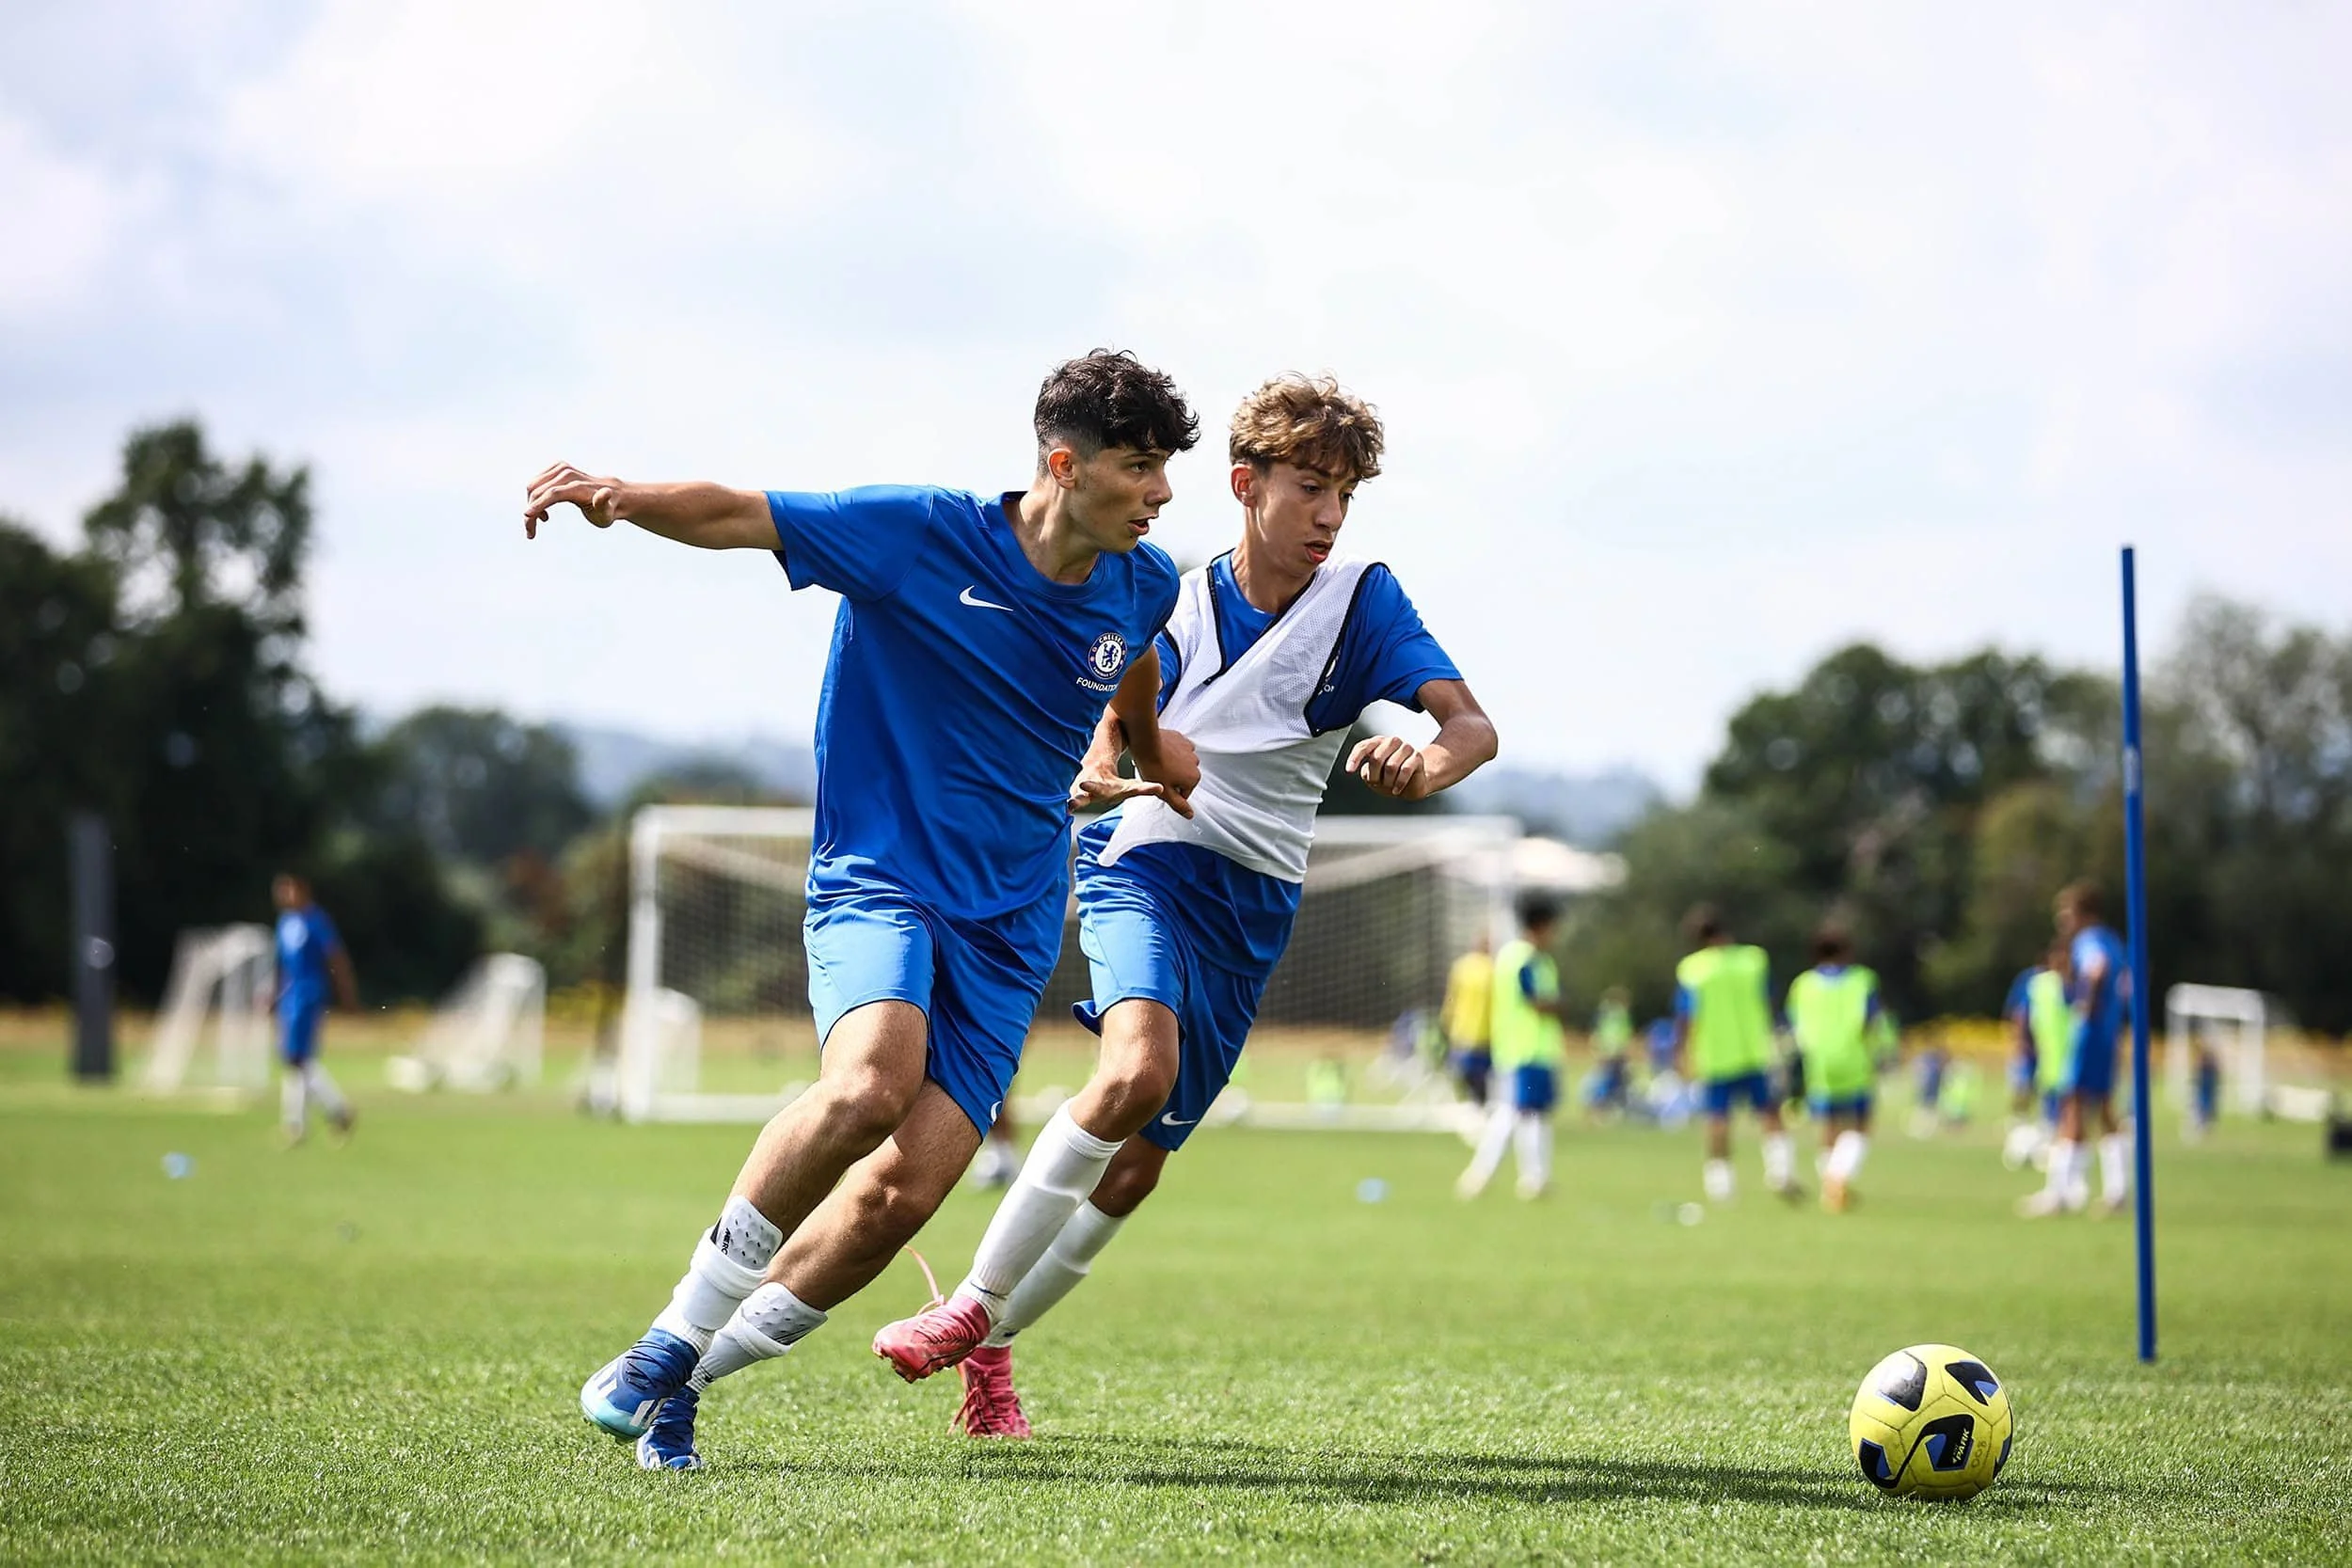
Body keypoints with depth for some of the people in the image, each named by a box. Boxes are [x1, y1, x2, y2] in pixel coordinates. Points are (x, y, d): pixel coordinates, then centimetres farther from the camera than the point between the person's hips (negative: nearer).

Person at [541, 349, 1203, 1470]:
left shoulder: (1141, 587, 4)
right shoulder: (921, 536, -10)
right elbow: (738, 517, -14)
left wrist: (1148, 758, 40)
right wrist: (623, 497, -31)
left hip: (1008, 925, 4)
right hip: (877, 878, -4)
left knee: (905, 1190, -13)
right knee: (870, 1084, -34)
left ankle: (680, 1375, 7)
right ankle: (679, 1329, -15)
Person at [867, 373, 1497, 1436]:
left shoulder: (1362, 600, -4)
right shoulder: (1173, 607, -1)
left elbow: (1470, 723, -14)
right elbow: (1110, 740, 13)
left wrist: (1426, 766, -38)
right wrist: (1091, 777, -12)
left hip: (1257, 908, 2)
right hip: (1153, 861, -2)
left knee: (1139, 1164, 2)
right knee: (1138, 1072, -31)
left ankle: (990, 1344, 23)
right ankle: (972, 1303, -20)